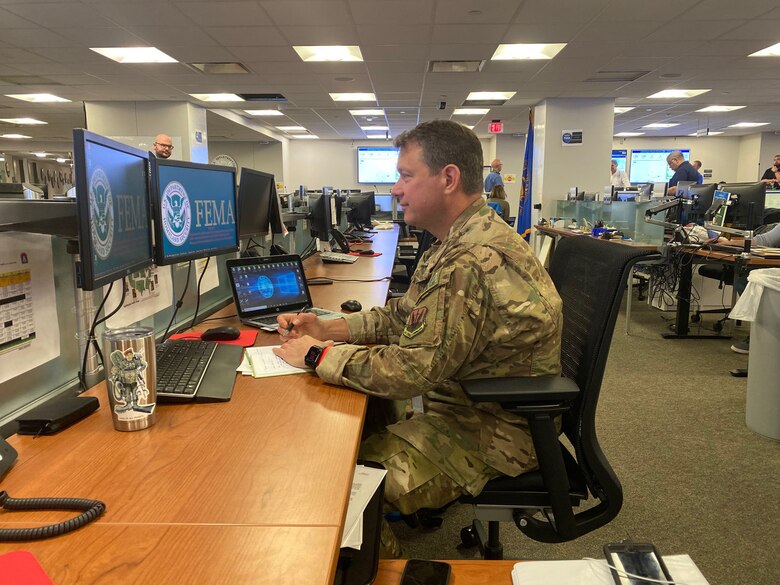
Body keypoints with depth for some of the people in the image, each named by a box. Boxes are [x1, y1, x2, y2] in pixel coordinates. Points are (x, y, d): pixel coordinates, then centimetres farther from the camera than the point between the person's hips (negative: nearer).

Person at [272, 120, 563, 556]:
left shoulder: (475, 261, -29)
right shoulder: (461, 241, 6)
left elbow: (415, 369, -30)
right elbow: (404, 315, 11)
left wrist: (317, 355, -17)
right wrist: (325, 329, -1)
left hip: (487, 429, -10)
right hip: (462, 398, 10)